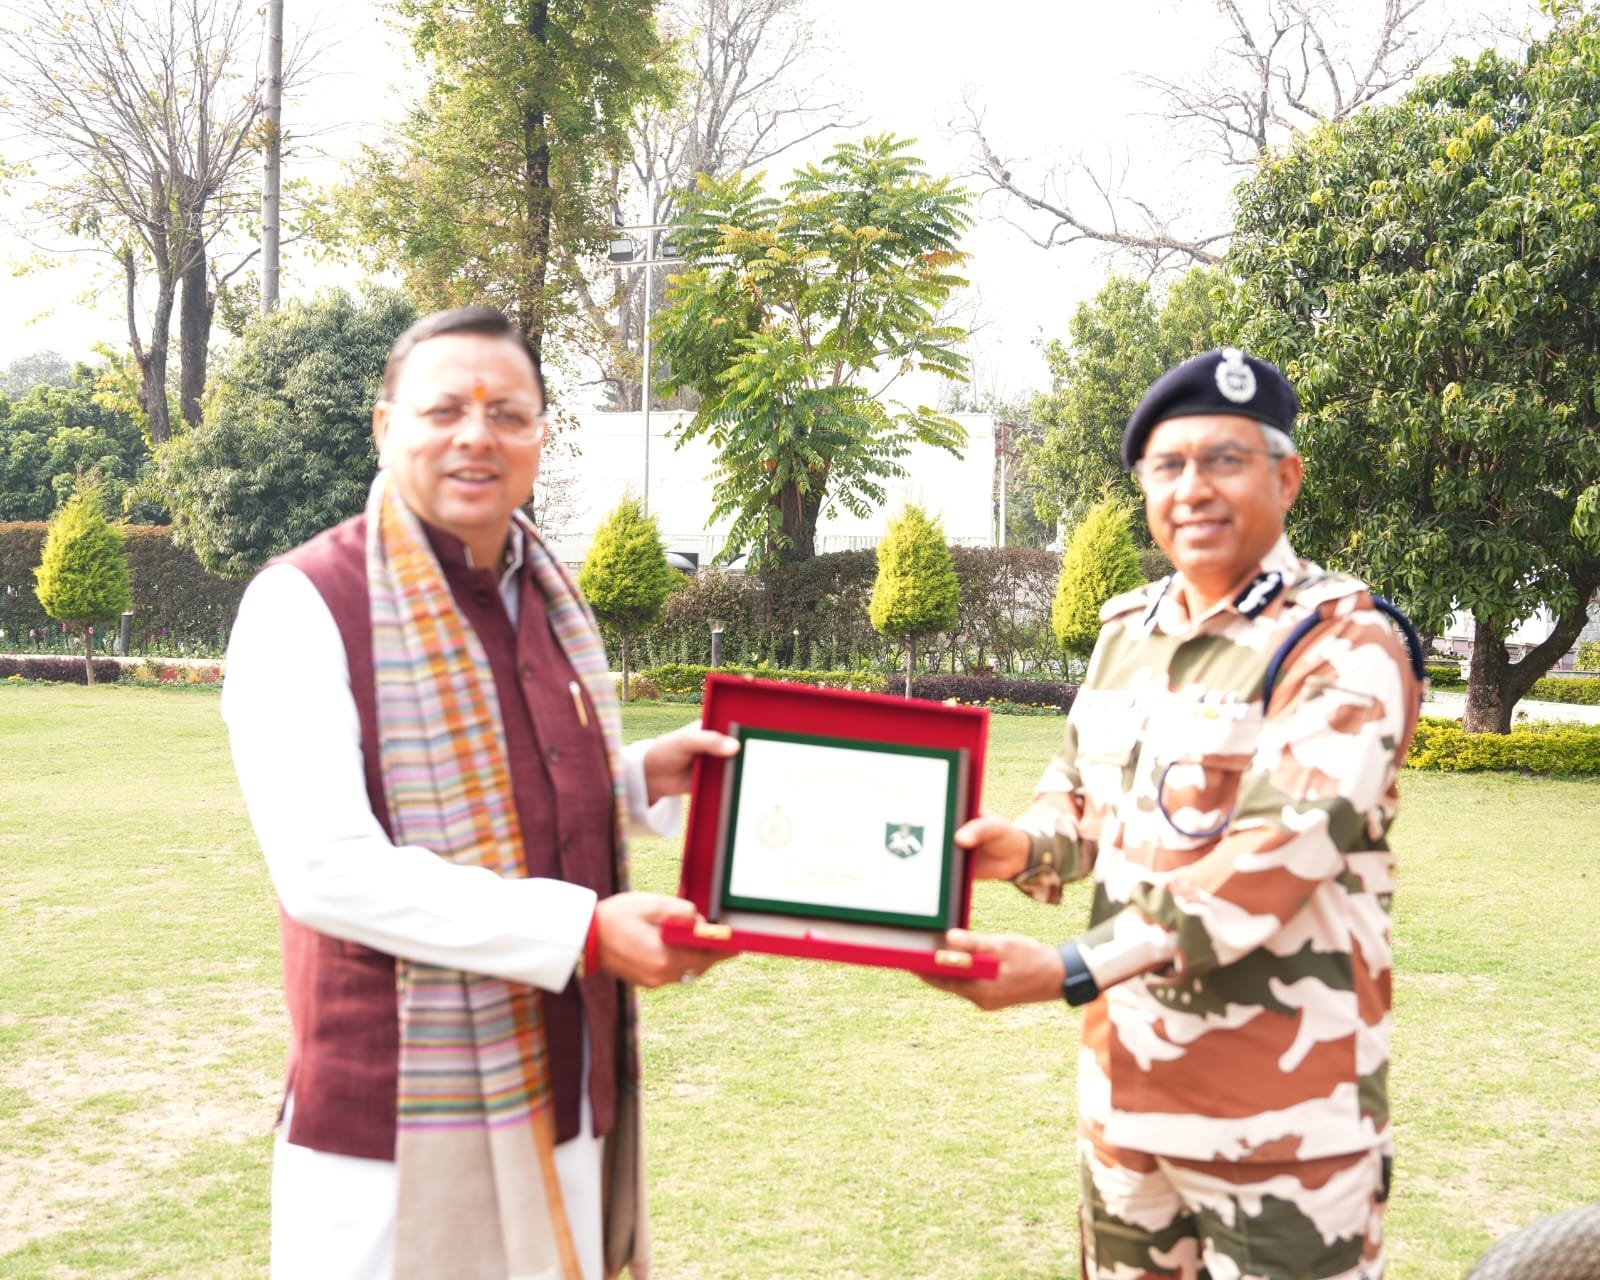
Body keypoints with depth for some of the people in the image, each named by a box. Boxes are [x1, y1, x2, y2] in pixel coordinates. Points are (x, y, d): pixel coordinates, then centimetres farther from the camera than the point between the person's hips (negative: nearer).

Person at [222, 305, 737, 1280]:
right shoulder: (305, 605, -14)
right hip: (402, 1117, -6)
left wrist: (647, 777, 1)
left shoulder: (551, 597, 9)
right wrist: (583, 931, -25)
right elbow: (329, 870, -23)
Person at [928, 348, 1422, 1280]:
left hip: (1278, 1110, -7)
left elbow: (1268, 862, -24)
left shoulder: (1344, 650, -15)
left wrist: (1071, 973, -28)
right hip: (1125, 1074, 7)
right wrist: (1024, 847, -6)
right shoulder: (1128, 630, 8)